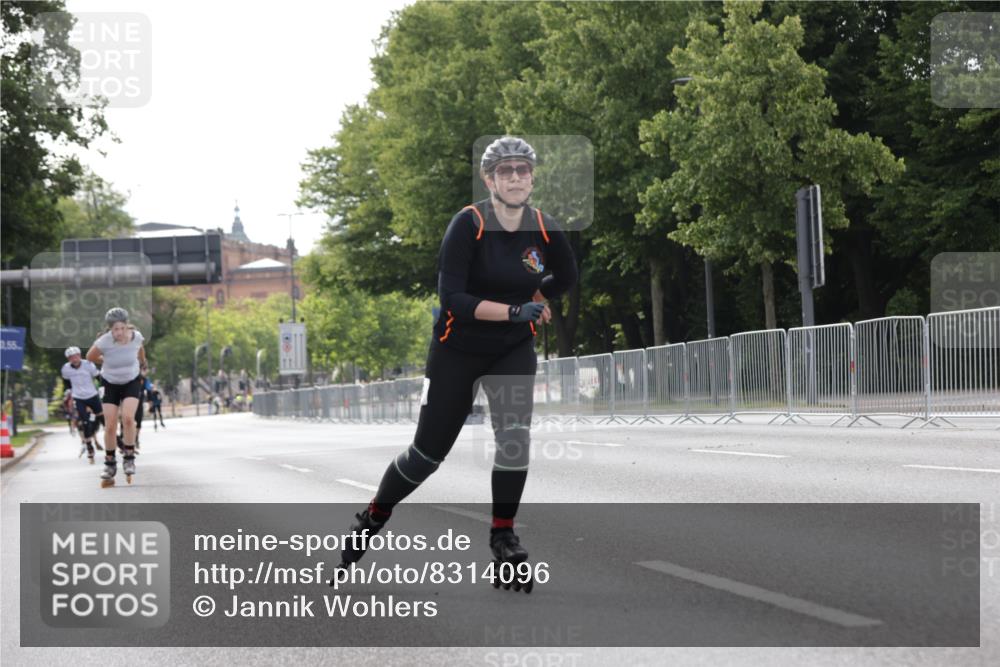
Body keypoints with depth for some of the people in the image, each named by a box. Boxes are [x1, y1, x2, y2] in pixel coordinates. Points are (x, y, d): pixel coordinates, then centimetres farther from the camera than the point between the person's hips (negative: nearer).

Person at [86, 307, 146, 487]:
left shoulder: (136, 337, -20)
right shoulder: (104, 342, -27)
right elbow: (90, 357, -7)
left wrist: (142, 365, 22)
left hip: (132, 382, 0)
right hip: (111, 384, 0)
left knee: (128, 418, -21)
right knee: (110, 426, -3)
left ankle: (129, 458, -5)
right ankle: (110, 464, 14)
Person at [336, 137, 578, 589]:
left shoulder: (544, 230, -7)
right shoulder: (468, 224, -20)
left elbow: (566, 277, 14)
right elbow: (451, 299, -26)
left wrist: (535, 298, -1)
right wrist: (513, 310, -33)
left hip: (513, 351, 3)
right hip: (457, 351, -2)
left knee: (515, 434, -19)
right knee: (429, 451, 6)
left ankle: (503, 534, -1)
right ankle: (375, 515, 31)